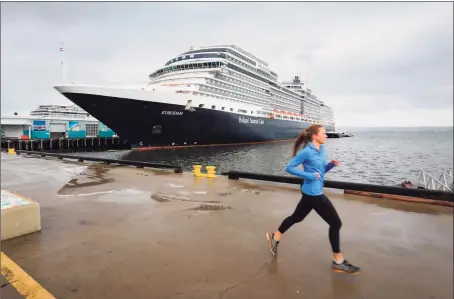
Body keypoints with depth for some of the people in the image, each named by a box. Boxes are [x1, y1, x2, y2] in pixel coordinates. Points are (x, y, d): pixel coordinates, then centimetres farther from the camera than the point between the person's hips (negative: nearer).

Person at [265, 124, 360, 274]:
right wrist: (309, 175, -20)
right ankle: (338, 262, 12)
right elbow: (289, 167, -16)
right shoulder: (307, 152, -18)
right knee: (336, 223, -1)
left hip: (311, 193, 9)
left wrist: (331, 165, -1)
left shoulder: (321, 149, 9)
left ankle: (275, 237, 36)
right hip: (313, 193, -9)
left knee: (297, 217, 21)